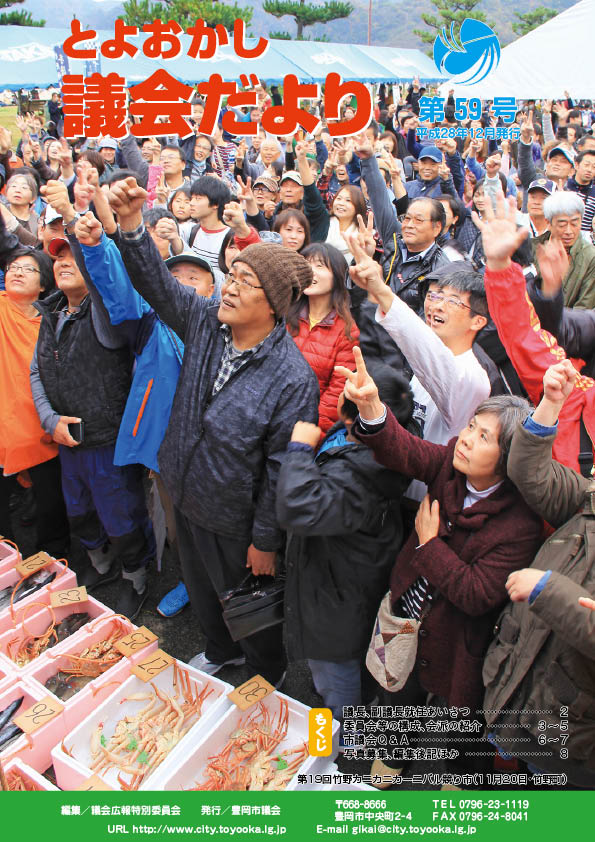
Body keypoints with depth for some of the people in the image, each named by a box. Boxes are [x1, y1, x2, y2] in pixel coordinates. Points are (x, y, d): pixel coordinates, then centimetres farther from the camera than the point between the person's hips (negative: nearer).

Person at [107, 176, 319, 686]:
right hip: (187, 500, 6)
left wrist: (266, 540, -15)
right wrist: (131, 222, -23)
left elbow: (282, 469, -23)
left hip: (236, 522, -6)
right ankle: (221, 651, 60)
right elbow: (156, 283, -6)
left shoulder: (292, 378, -28)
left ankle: (271, 680, 48)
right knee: (201, 589, 29)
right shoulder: (205, 324, -9)